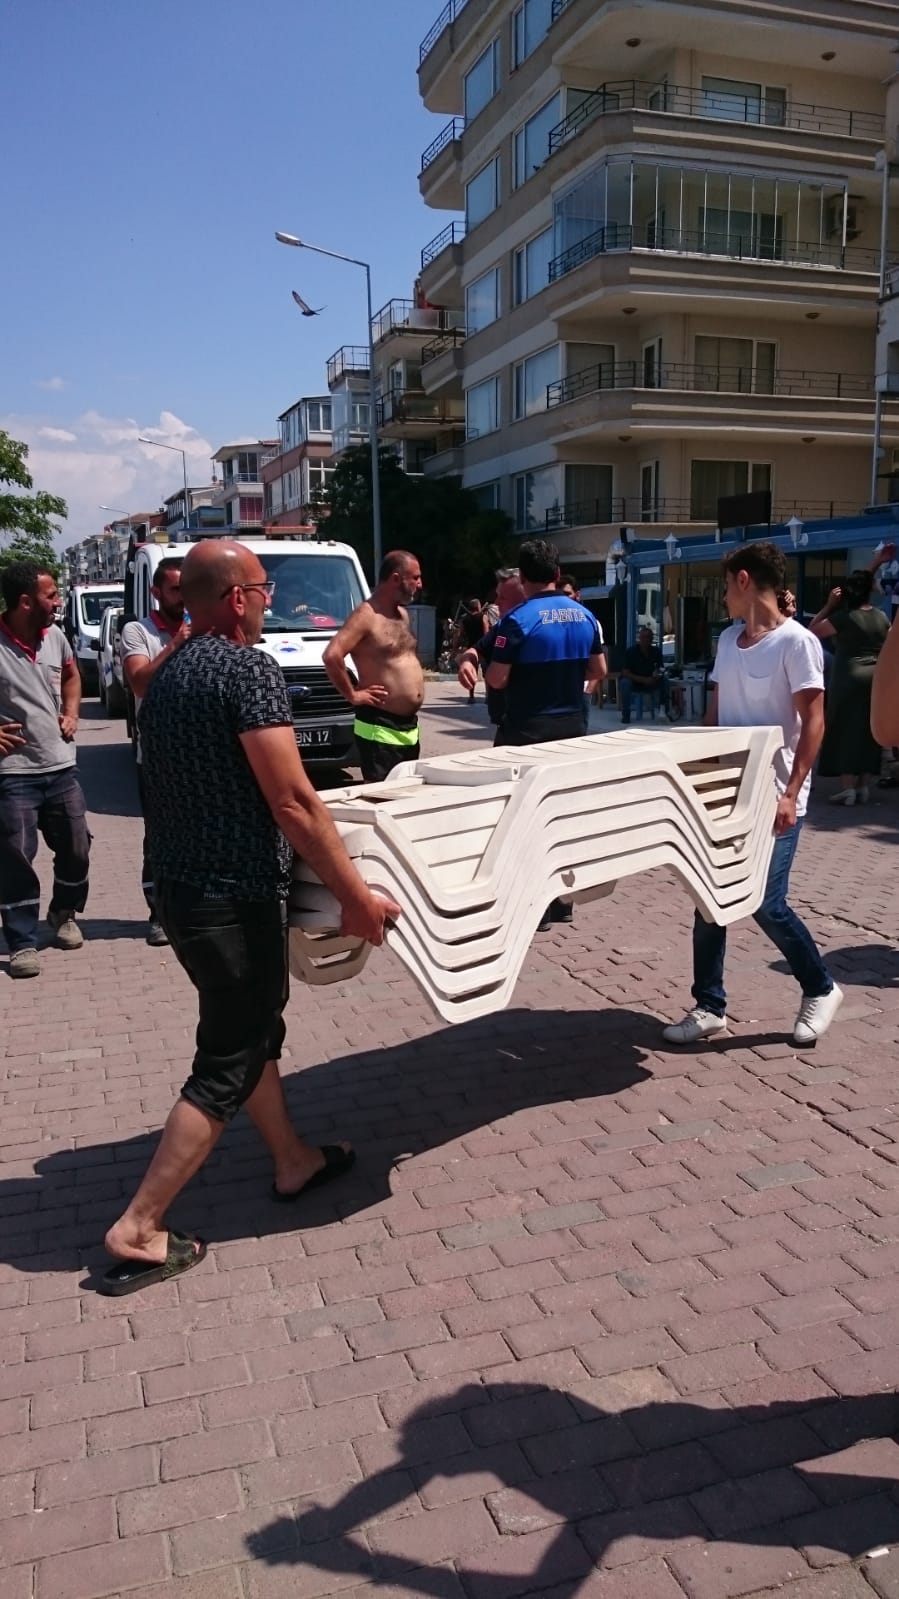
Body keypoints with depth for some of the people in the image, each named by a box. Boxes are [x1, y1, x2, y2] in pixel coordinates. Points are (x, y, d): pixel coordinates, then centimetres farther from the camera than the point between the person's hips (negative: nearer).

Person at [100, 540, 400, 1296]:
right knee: (227, 1063, 3)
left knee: (253, 1027, 23)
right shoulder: (248, 668, -18)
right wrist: (356, 893, -16)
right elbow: (293, 802, -23)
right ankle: (139, 1229, 8)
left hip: (181, 888, 9)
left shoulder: (167, 675, 10)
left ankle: (295, 1161, 39)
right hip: (234, 897, -9)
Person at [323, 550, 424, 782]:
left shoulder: (402, 614, 14)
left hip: (409, 727, 9)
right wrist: (353, 695, -17)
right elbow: (331, 656, -25)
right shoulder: (366, 615, -14)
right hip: (380, 729, -9)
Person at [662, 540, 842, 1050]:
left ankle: (821, 989, 22)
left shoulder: (796, 642, -12)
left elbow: (814, 721, -15)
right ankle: (710, 1007, 17)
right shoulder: (728, 640, 10)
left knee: (767, 903, -4)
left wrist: (791, 793, -21)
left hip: (772, 796, -7)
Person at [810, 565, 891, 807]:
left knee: (846, 731, -2)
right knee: (869, 733, 8)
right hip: (877, 678, 6)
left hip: (850, 678, -6)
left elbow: (813, 630, -2)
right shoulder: (881, 617, 9)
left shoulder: (844, 617, -10)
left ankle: (847, 787, -6)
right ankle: (864, 787, 11)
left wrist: (829, 605, 0)